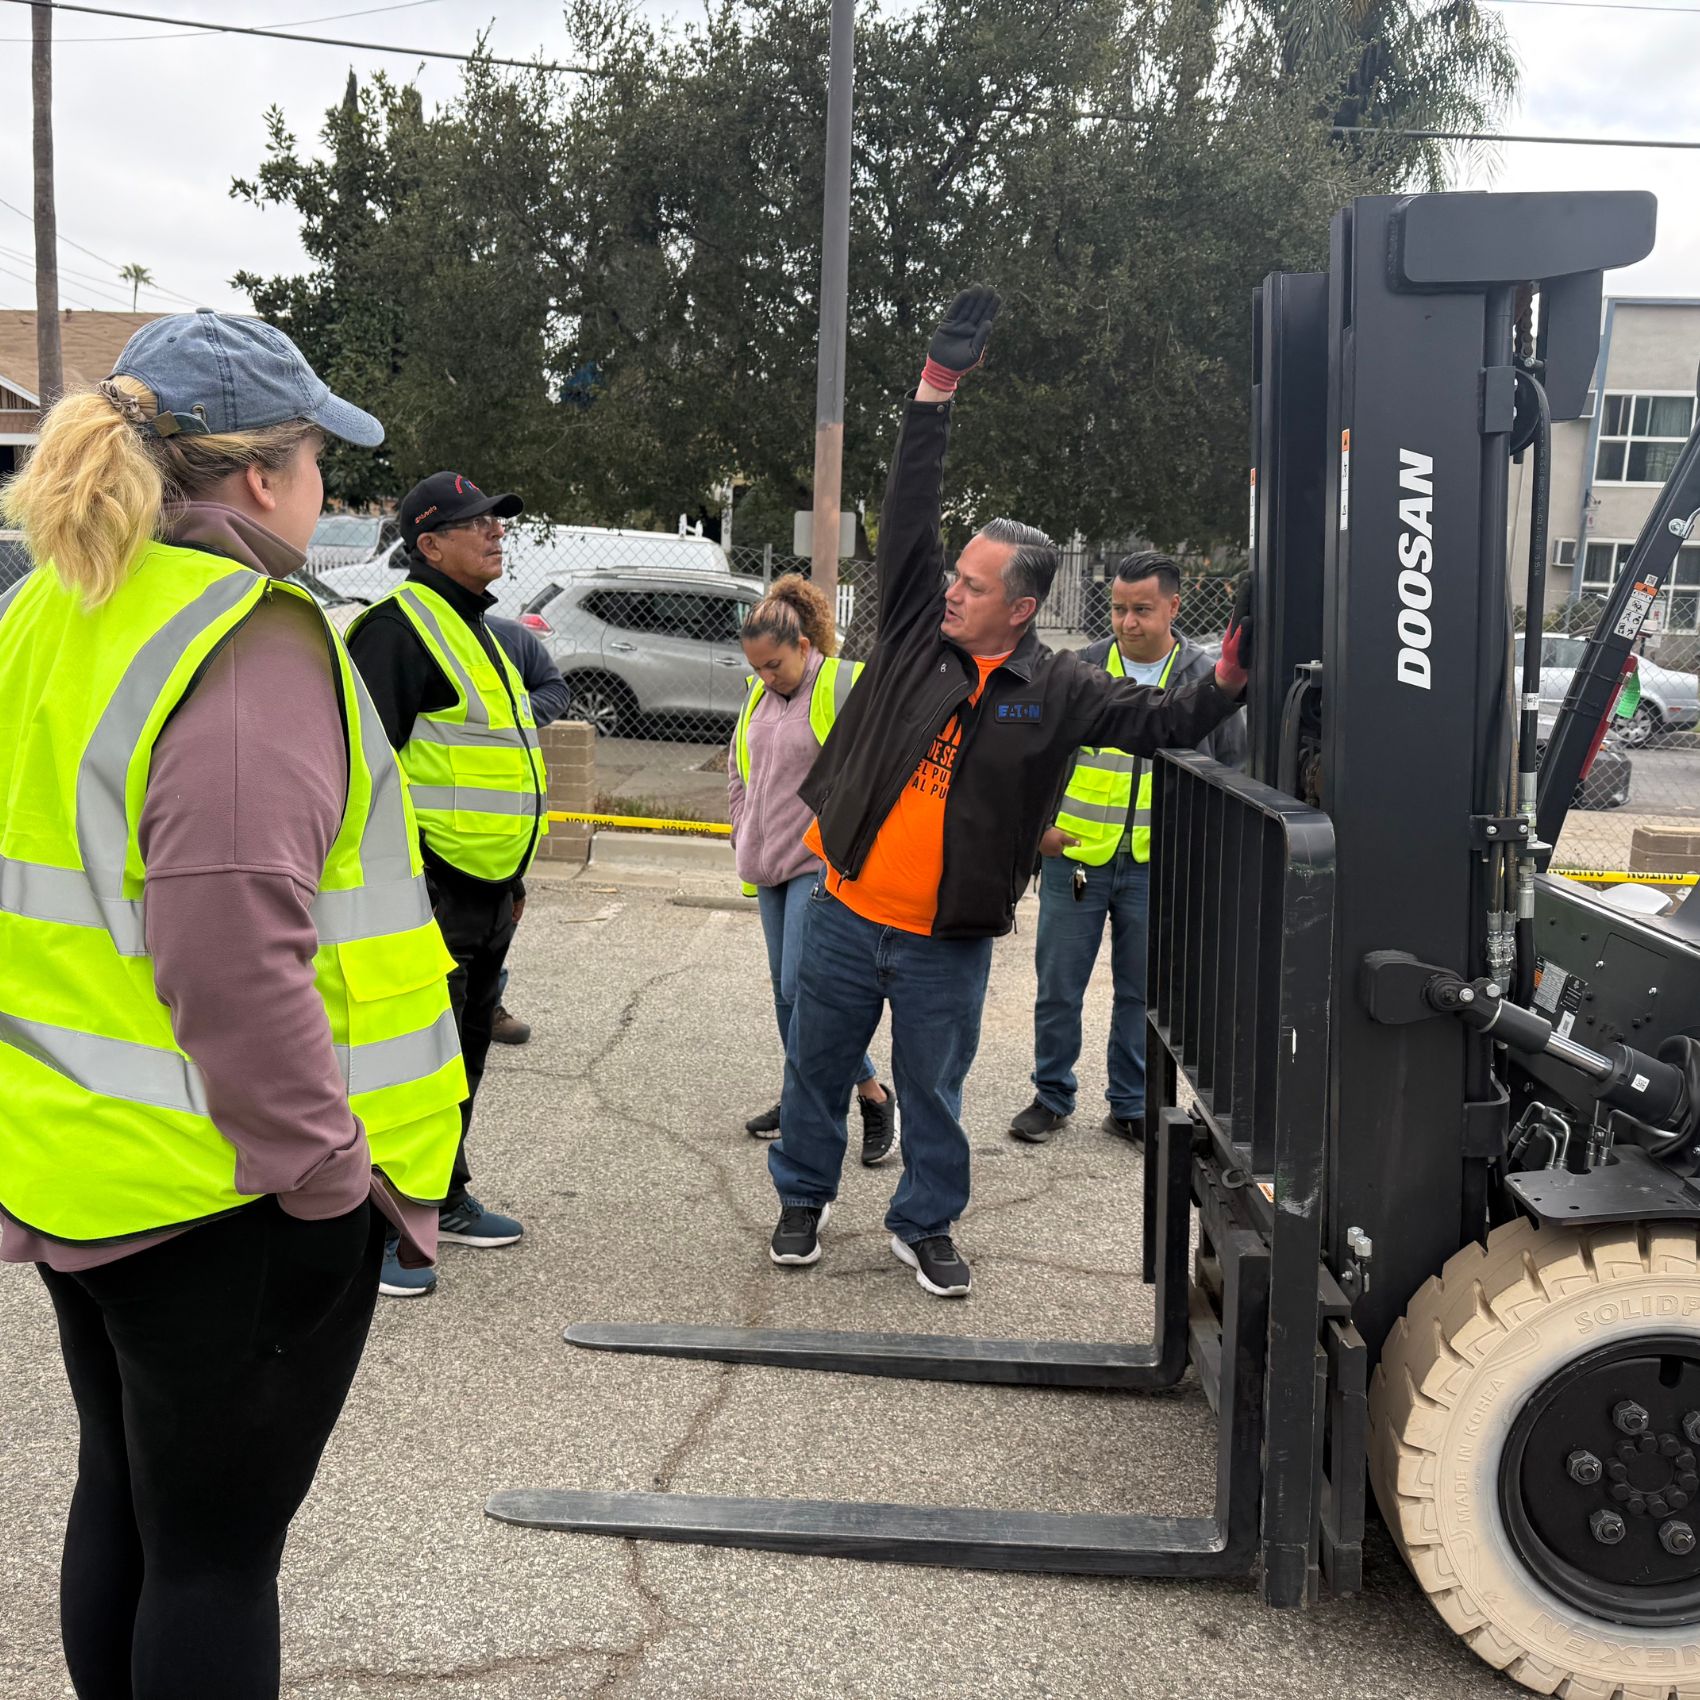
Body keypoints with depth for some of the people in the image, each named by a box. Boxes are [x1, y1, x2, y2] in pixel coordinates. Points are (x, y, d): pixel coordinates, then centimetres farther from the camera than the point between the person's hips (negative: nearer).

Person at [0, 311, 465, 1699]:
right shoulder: (250, 639, -21)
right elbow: (231, 946, -29)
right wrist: (320, 1161, -19)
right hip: (229, 1189, -8)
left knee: (123, 1498, 24)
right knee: (218, 1549, 7)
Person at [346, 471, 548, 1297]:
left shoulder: (475, 629, 18)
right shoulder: (399, 626, -13)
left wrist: (512, 876, 25)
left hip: (485, 890, 10)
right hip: (427, 889, -10)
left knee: (464, 1052, 18)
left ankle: (442, 1200, 32)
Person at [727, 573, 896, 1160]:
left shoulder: (846, 687, -13)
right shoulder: (758, 695, 11)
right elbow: (739, 766, 25)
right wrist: (746, 836, 17)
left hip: (824, 864, -8)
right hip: (771, 865, 8)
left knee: (803, 987, -14)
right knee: (784, 988, 13)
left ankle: (874, 1096, 0)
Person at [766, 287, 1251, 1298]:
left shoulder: (1057, 692, -5)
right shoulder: (917, 627, -3)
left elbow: (1161, 722, -4)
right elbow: (909, 517, -7)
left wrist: (1226, 685, -24)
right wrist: (937, 394, -13)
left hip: (949, 941, -1)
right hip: (848, 915, 2)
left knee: (934, 1092, 12)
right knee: (818, 1069, 16)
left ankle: (926, 1224, 32)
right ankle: (804, 1197, 37)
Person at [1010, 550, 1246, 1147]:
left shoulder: (1207, 679, 1)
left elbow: (1233, 767, 11)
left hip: (1157, 868, 0)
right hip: (1073, 858, 0)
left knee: (1142, 992, 10)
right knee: (1058, 987, 7)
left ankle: (1130, 1107, 24)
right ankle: (1051, 1097, 24)